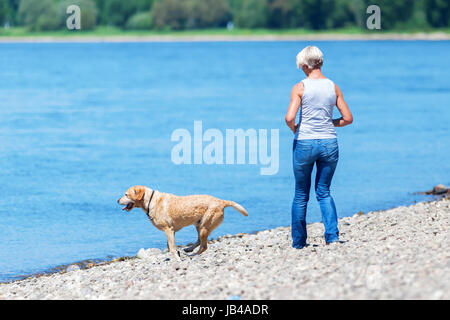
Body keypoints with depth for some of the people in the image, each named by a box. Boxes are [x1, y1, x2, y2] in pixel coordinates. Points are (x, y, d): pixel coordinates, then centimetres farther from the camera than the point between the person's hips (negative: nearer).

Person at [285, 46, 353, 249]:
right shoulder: (333, 87, 1)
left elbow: (289, 118, -17)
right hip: (329, 143, 2)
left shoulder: (300, 88, -8)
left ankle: (299, 241, 17)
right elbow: (348, 118, 2)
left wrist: (294, 128, 4)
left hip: (305, 143, -2)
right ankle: (332, 235, -2)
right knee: (324, 192, 15)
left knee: (301, 194, 12)